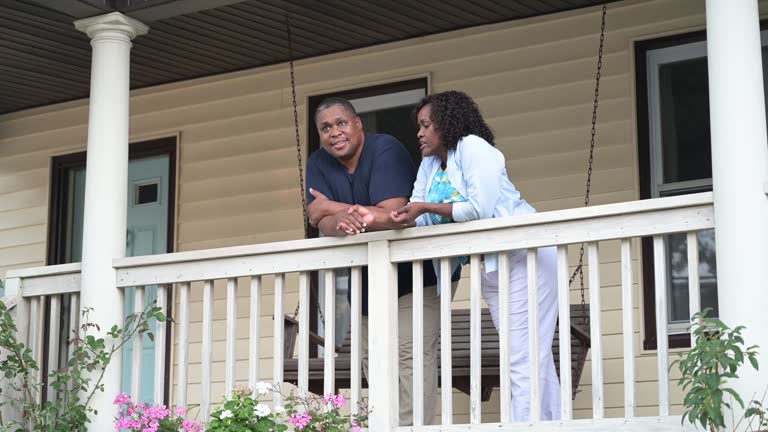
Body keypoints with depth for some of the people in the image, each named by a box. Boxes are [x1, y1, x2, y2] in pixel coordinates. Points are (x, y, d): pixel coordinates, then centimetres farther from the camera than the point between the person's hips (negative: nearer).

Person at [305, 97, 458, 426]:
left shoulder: (386, 150, -17)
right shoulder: (319, 164, 1)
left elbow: (392, 215, -28)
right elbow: (324, 225, -12)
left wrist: (331, 207, -17)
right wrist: (342, 220, -38)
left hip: (416, 274, -7)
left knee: (411, 355, -17)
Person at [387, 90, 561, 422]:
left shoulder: (473, 147, -10)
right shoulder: (430, 164, 13)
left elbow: (481, 209, -21)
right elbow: (420, 216, 2)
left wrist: (427, 208, -18)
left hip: (524, 257, -9)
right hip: (490, 267, 9)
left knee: (525, 359, -13)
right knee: (536, 360, 10)